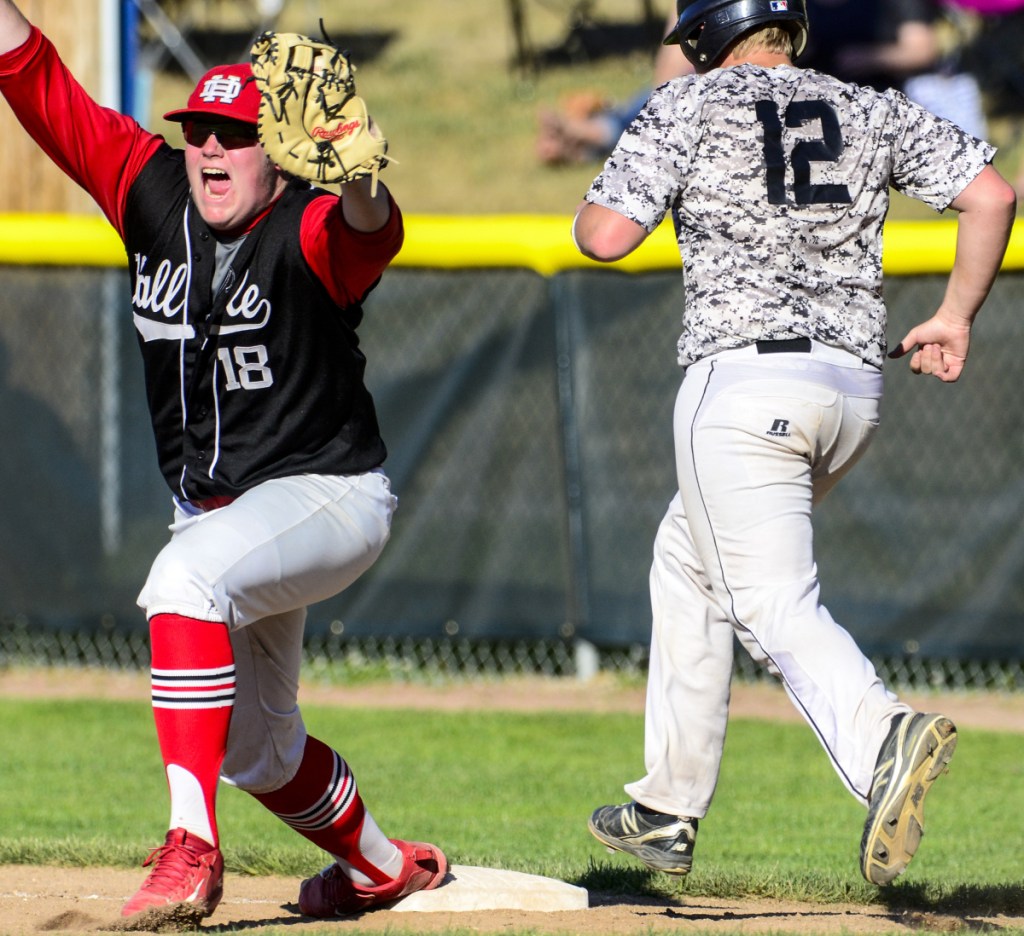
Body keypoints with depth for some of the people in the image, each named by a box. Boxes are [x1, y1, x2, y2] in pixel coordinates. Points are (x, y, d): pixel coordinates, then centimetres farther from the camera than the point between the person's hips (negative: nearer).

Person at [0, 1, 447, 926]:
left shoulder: (308, 233, -20)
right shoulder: (153, 195, -3)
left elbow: (370, 230, -44)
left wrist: (357, 182, -66)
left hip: (328, 495, -8)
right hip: (211, 508, 8)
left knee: (187, 575, -36)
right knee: (254, 747, 18)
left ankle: (192, 848, -41)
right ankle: (385, 867, 46)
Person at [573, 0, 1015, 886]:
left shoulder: (688, 107, 0)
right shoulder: (872, 111, 12)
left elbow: (605, 236, -7)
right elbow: (991, 191, 3)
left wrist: (599, 199, 15)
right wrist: (956, 315, 12)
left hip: (745, 374, -6)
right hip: (854, 387, 6)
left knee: (774, 606, -12)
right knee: (688, 558, 24)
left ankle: (884, 738, -43)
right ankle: (666, 812, 27)